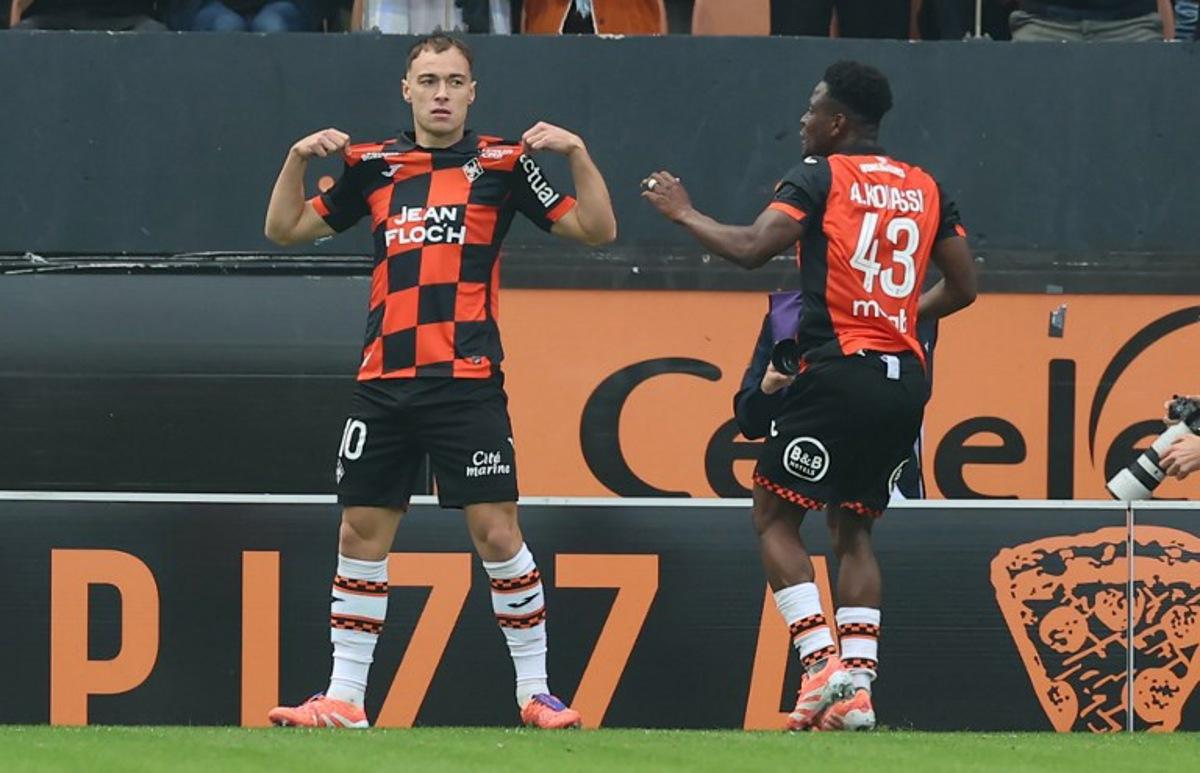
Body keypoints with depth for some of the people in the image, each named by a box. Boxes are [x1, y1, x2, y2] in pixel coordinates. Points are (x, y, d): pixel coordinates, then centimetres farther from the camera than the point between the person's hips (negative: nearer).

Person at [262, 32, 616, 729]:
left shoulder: (502, 163, 3)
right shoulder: (374, 166, 12)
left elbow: (598, 229, 1)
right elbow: (286, 229, 17)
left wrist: (577, 153, -13)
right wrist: (299, 158, 1)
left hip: (467, 383, -3)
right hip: (385, 380, 3)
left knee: (496, 531, -8)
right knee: (362, 533, 4)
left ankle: (536, 691, 3)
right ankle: (344, 698, 10)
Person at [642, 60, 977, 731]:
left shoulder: (820, 178, -4)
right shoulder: (925, 189, 14)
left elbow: (753, 248, -15)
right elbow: (963, 286, 18)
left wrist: (683, 213, 0)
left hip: (841, 373, -7)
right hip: (907, 381, 7)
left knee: (775, 517, 2)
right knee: (855, 528, 15)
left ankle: (824, 666, -13)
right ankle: (857, 689, 2)